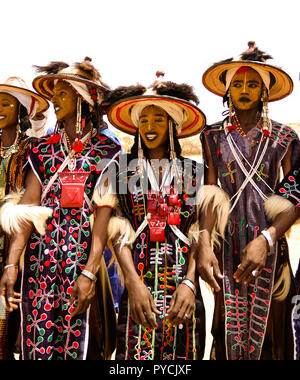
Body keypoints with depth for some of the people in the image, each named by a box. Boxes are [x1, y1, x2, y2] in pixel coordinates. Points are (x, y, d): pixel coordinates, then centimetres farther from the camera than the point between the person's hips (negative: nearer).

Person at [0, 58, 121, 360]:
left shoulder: (106, 151, 1)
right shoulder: (42, 148, 11)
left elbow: (104, 214, -8)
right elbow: (27, 206, 3)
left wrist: (90, 273, -17)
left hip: (83, 253, -3)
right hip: (41, 256, 3)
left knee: (78, 340, -1)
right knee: (38, 340, 4)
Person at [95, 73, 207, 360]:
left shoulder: (191, 172, 9)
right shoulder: (123, 170, 8)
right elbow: (118, 232, 0)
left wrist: (189, 283, -11)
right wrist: (133, 282, -13)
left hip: (182, 278, 1)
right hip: (138, 275, 0)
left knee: (180, 352, 2)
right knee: (136, 352, -4)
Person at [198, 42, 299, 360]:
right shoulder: (214, 136, 7)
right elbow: (209, 195, 0)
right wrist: (204, 244, -14)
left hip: (270, 239, 0)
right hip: (227, 243, 0)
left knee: (270, 321, 4)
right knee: (229, 323, 4)